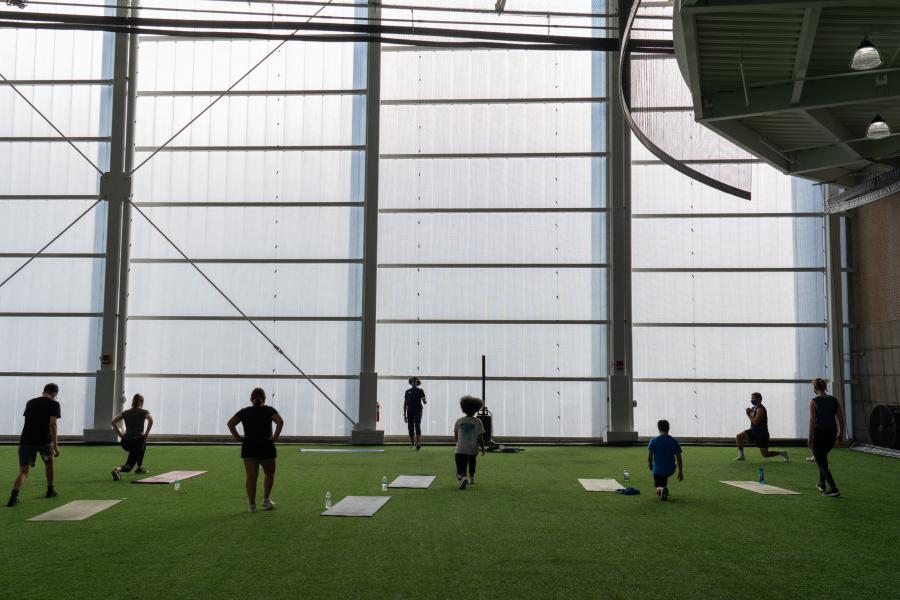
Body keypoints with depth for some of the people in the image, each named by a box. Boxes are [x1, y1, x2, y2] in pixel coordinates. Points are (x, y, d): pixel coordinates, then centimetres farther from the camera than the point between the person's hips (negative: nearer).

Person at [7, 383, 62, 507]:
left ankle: (14, 496, -19)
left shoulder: (30, 403, 18)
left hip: (26, 440, 3)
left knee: (24, 471, 4)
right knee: (50, 461, 25)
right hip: (44, 440, -3)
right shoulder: (54, 404, 2)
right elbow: (52, 424, -9)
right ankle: (50, 490, 34)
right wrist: (55, 445, -9)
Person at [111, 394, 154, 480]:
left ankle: (139, 467, 36)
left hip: (125, 443, 5)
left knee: (143, 443, 37)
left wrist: (119, 434, 5)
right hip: (137, 442, -5)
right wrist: (146, 434, -12)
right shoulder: (144, 412, 0)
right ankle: (118, 469, -32)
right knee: (129, 467, 5)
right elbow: (150, 421, -20)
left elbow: (113, 422, 3)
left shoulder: (126, 412, 13)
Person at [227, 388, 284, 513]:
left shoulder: (244, 411, 8)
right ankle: (266, 499, 11)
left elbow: (230, 423, -3)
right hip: (266, 447, -2)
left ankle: (252, 505, 0)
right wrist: (275, 437, -11)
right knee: (269, 474, 17)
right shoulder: (269, 410, 1)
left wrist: (237, 437, -2)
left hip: (248, 447, 2)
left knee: (251, 476, 1)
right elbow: (280, 421, -16)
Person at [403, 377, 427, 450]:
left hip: (418, 411, -3)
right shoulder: (407, 391, 12)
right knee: (410, 428, 2)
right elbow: (405, 403, 13)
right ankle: (412, 443, 16)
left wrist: (425, 401, -24)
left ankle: (418, 443, -26)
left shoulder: (420, 391, 6)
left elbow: (425, 402, 2)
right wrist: (404, 415, 8)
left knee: (417, 426, -18)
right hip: (410, 411, 3)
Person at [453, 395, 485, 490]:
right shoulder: (478, 422, -8)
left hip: (460, 450, 0)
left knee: (460, 472, -1)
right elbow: (480, 439, -8)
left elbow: (455, 437, 8)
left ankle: (463, 478, -32)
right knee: (472, 461, 34)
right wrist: (483, 449, 7)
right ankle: (471, 478, 44)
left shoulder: (458, 421, 0)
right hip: (473, 449, 0)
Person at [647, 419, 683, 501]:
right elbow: (679, 459, 0)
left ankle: (662, 490, -20)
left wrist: (650, 465, 11)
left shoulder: (654, 440, -8)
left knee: (658, 489, 13)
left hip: (658, 470, -3)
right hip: (671, 470, 3)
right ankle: (665, 489, 31)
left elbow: (649, 457, -11)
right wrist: (680, 472, 10)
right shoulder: (675, 441, -1)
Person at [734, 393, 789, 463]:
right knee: (739, 436, -9)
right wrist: (750, 412, 0)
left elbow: (755, 422, -28)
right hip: (754, 431, 9)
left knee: (765, 454, 0)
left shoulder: (760, 409, -21)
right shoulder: (754, 408, 7)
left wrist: (748, 415, -19)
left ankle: (782, 453, 20)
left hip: (762, 434, -9)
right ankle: (741, 455, 1)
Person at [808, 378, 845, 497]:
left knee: (821, 462, 3)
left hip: (819, 434, -6)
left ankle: (834, 489, -9)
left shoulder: (814, 401, -10)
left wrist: (810, 437, -14)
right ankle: (822, 484, 35)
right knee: (823, 457, 29)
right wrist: (841, 434, 14)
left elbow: (812, 420, -17)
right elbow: (841, 419, 5)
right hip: (831, 434, 6)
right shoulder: (834, 400, 5)